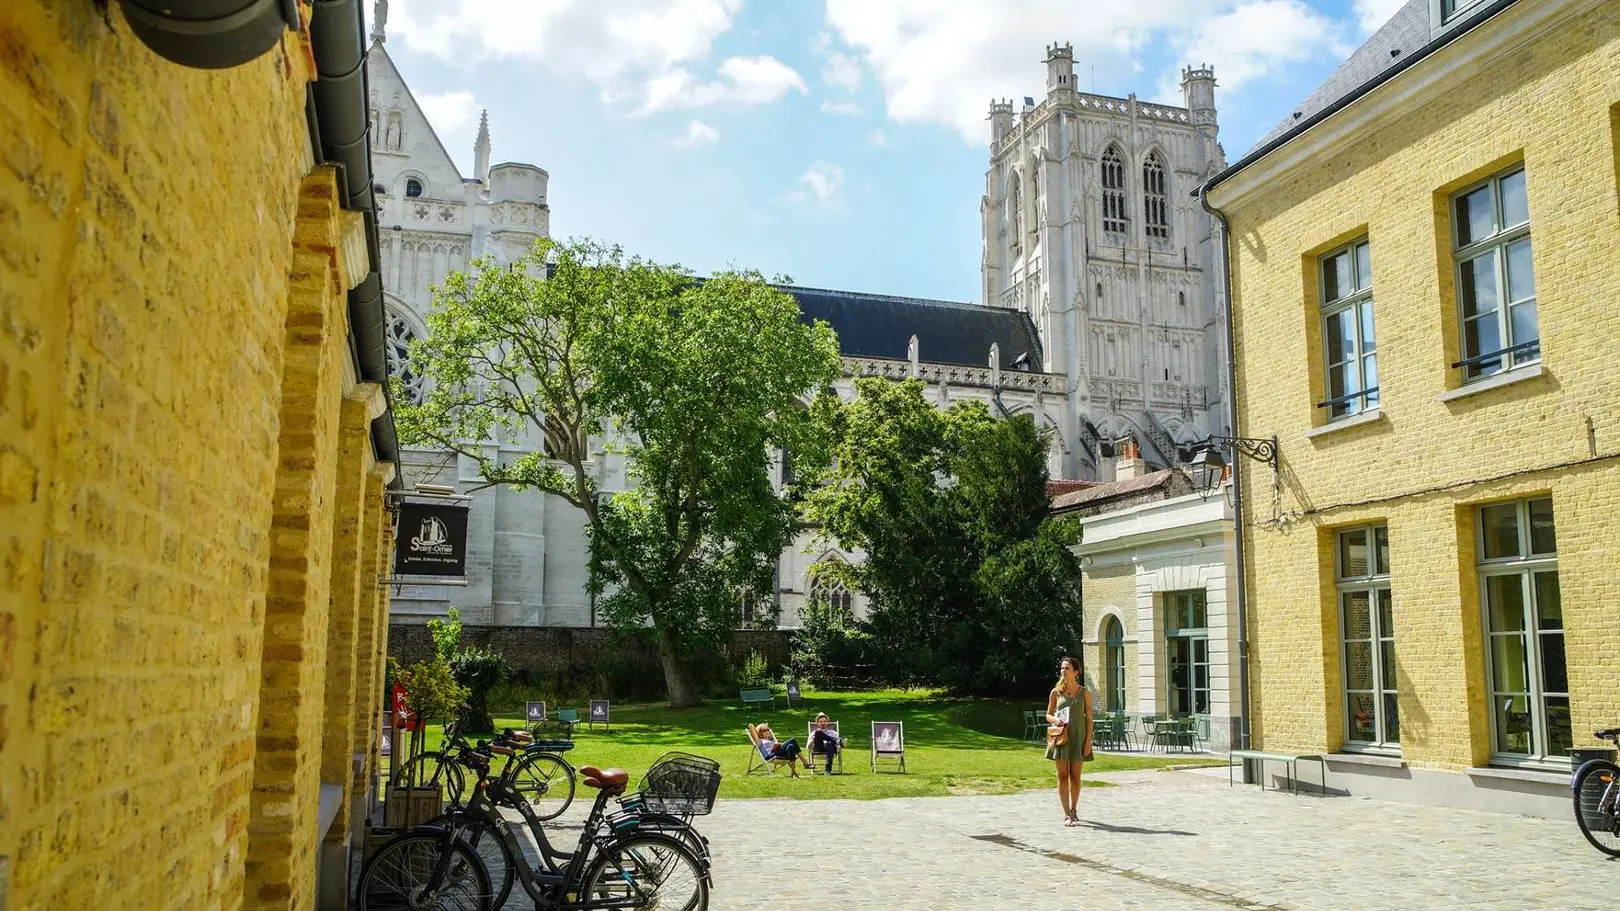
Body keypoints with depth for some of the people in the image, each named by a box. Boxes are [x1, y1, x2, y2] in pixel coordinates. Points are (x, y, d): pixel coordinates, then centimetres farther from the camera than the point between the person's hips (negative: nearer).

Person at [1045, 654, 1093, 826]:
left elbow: (1089, 718, 1)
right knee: (1062, 776, 0)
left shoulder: (1084, 692, 0)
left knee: (1075, 776, 7)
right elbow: (1048, 715, 9)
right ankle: (1067, 814, 5)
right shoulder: (1056, 692, 3)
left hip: (1078, 737, -1)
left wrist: (1088, 741, -5)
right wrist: (1054, 719, -14)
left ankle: (1073, 810, 25)